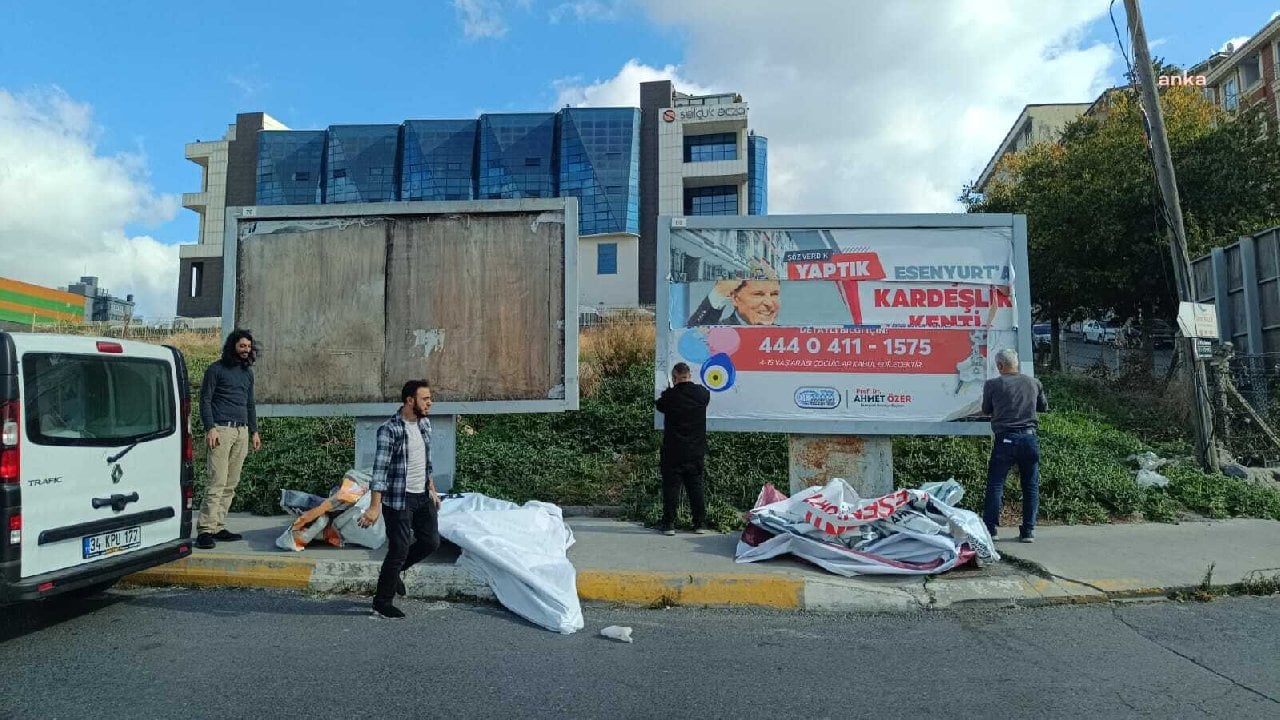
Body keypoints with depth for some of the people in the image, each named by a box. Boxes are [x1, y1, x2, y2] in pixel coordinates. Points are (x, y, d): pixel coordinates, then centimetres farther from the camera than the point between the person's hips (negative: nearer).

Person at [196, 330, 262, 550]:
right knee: (217, 482, -12)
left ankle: (218, 527, 9)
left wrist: (254, 431, 19)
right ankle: (205, 530, -10)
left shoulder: (247, 372, 19)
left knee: (231, 484, 4)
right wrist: (210, 428, -13)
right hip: (221, 430, -6)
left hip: (242, 431, 6)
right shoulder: (216, 370, 0)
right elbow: (205, 400, -3)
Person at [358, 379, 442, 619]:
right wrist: (375, 507, -26)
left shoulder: (425, 423, 5)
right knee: (399, 550, -1)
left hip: (423, 496, 8)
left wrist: (432, 489, 19)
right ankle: (381, 603, 18)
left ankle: (393, 571, 36)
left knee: (431, 542, 13)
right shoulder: (389, 430, -19)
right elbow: (380, 468, -23)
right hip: (398, 499, -8)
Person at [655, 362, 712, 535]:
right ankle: (700, 524, 15)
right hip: (696, 451, 3)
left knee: (671, 487, 4)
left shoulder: (670, 395, -13)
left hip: (673, 451, -3)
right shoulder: (702, 393, -3)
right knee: (696, 487, 11)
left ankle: (669, 524, 5)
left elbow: (660, 406, 6)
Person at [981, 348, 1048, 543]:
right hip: (1029, 438, 3)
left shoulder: (992, 384, -4)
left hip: (1005, 439, -3)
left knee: (995, 485, 2)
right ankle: (1028, 531, 13)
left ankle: (990, 529, 1)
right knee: (1031, 487, 11)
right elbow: (1044, 407, 21)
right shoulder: (1034, 383, 6)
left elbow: (986, 410, 9)